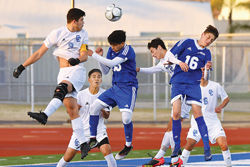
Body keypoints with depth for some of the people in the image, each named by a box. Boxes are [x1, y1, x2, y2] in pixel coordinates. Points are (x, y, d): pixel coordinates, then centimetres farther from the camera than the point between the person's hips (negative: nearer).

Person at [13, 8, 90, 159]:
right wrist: (22, 67, 3)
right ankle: (83, 143, -4)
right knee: (71, 108, -5)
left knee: (61, 89, -32)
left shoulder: (83, 34, 8)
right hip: (63, 72, 2)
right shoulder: (57, 33, 4)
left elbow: (84, 56, 2)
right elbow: (39, 53, 6)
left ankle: (45, 115, -51)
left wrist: (77, 60, -22)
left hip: (77, 70, -2)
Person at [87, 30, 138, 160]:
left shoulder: (128, 50, -16)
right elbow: (105, 71, 10)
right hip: (115, 88, 7)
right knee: (94, 107, -2)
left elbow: (112, 63, -27)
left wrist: (93, 55, -25)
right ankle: (93, 139, 10)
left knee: (126, 117, -20)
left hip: (128, 88, -7)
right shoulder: (111, 50, 7)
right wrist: (99, 57, -6)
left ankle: (128, 145, 4)